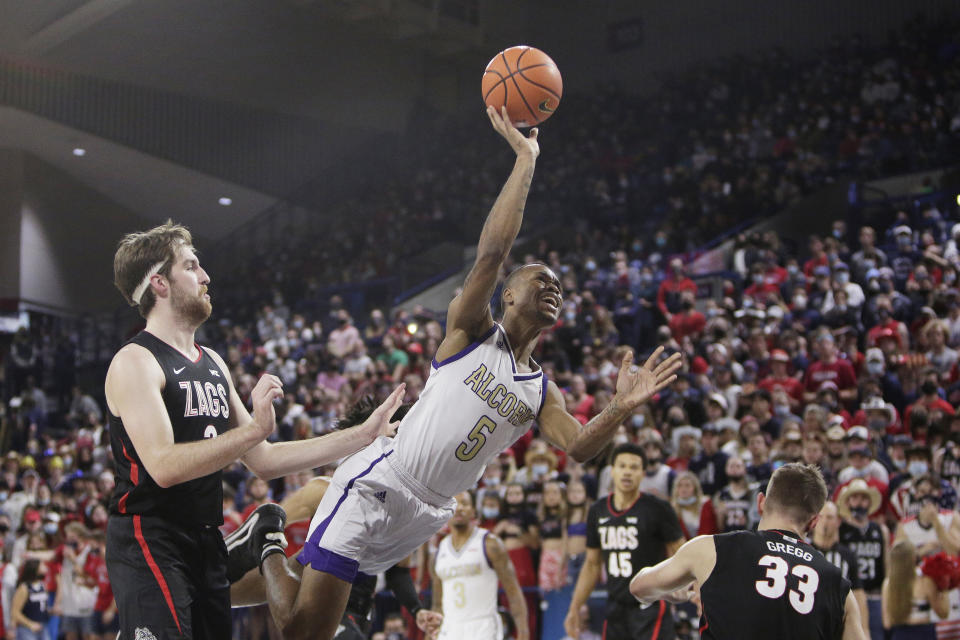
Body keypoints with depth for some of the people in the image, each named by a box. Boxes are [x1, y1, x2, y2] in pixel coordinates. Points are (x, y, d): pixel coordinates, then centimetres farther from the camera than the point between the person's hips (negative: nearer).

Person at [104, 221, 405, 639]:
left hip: (206, 546, 8)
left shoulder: (213, 364, 16)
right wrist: (254, 429, -28)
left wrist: (363, 435, 12)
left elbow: (263, 461, 16)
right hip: (150, 545, -8)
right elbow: (164, 466, -23)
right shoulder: (135, 362, -10)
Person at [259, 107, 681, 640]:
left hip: (426, 514, 6)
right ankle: (267, 546, 15)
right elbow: (492, 251, -15)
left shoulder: (543, 393, 15)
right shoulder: (471, 328, 1)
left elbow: (578, 448, -3)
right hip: (376, 483, -6)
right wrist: (525, 158, -16)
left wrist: (620, 409, -23)